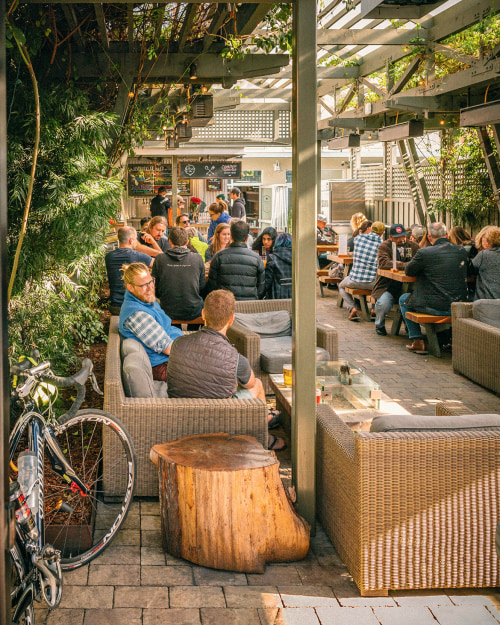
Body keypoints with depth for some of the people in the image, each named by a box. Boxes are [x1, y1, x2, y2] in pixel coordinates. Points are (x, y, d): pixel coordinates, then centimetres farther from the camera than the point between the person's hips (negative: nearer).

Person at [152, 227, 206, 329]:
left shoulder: (160, 259, -9)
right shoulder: (197, 258, -8)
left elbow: (155, 290, -1)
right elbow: (202, 287, 2)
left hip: (168, 312, 1)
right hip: (193, 313, -1)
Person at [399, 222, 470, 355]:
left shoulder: (424, 253, -12)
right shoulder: (462, 251, 2)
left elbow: (408, 271, 3)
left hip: (435, 307, -5)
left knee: (404, 299, 21)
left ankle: (417, 342, 17)